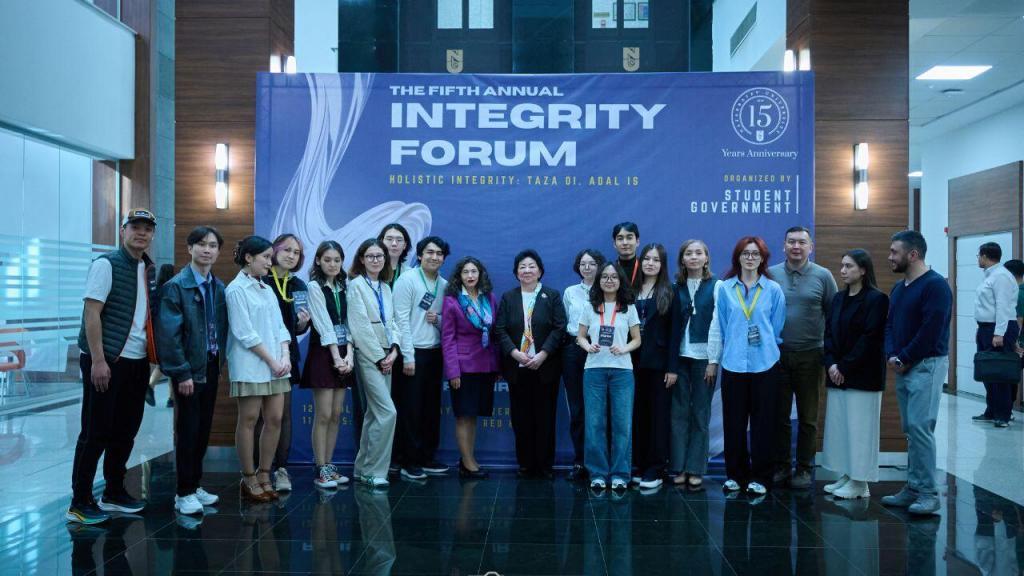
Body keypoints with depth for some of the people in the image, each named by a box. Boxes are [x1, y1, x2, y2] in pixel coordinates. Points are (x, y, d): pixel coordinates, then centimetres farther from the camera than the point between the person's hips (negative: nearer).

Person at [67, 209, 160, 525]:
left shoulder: (150, 270, 12)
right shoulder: (107, 264, -9)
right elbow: (91, 313, -14)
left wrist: (153, 355, 9)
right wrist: (98, 360, -19)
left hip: (137, 361, 7)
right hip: (107, 361, -7)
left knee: (126, 430, 14)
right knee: (96, 433, -1)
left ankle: (114, 493, 27)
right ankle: (80, 503, 9)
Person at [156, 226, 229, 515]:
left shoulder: (219, 287, 8)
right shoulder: (176, 286, -10)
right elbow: (169, 334, -15)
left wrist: (220, 362, 6)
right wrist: (182, 373, -17)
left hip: (211, 365, 6)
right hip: (189, 368, -6)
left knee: (204, 428, 12)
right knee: (188, 429, 0)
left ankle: (195, 485, 25)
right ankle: (184, 493, 11)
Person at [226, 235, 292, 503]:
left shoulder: (267, 289, 16)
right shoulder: (236, 289, -5)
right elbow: (245, 333, -11)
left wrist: (285, 356, -2)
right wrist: (272, 361, -12)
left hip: (276, 365, 7)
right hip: (250, 365, -7)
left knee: (274, 420, 5)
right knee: (249, 420, 0)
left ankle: (264, 476, 16)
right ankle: (249, 480, 10)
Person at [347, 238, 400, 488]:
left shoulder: (385, 288, 15)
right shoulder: (356, 285, -7)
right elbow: (360, 327, -12)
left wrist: (394, 350, -1)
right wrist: (380, 357, -11)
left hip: (385, 357, 7)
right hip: (368, 355, -7)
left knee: (374, 414, 10)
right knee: (387, 412, -14)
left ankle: (363, 468, 19)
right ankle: (374, 471, -6)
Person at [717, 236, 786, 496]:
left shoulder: (773, 289, 2)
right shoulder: (726, 288, 3)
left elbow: (777, 327, 8)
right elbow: (722, 326, 9)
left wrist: (767, 347, 8)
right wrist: (732, 348, 9)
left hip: (764, 364, 0)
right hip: (733, 363, 1)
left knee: (763, 421, 4)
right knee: (734, 422, 5)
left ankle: (760, 476, 13)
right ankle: (735, 474, 17)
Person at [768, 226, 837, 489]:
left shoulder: (823, 276, 0)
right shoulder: (771, 275, 2)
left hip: (810, 355, -1)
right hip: (776, 354, 1)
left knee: (808, 417, 8)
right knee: (779, 414, 7)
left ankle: (804, 469, 18)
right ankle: (781, 466, 18)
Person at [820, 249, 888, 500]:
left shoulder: (877, 299, -8)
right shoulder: (838, 298, 12)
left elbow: (870, 338, -14)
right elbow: (829, 332, 10)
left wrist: (845, 367, -15)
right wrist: (831, 364, -5)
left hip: (863, 375, -7)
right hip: (837, 374, 7)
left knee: (859, 428, -2)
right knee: (839, 426, 10)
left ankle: (860, 482, 7)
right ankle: (845, 476, 20)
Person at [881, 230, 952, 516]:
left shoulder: (935, 285, -12)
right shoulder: (898, 288, 16)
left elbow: (931, 330, -18)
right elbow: (889, 324, 15)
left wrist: (905, 359, -13)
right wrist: (891, 355, -1)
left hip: (927, 365, -8)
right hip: (903, 367, 8)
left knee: (920, 427, -11)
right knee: (911, 429, 10)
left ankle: (928, 493, -4)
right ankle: (913, 488, 17)